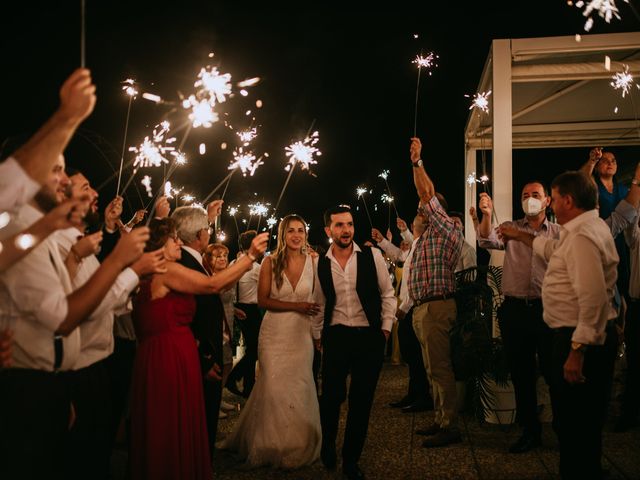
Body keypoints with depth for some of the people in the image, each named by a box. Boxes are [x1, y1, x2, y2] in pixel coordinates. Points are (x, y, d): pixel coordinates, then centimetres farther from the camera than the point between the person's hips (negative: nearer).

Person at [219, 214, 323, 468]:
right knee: (274, 387, 2)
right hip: (275, 332, -1)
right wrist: (296, 306, -16)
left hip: (302, 333, 1)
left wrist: (319, 332, -5)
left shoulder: (312, 261, -2)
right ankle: (273, 444, 24)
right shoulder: (270, 262, -6)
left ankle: (299, 444, 28)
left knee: (299, 387, 6)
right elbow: (263, 300, -7)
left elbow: (318, 298, 4)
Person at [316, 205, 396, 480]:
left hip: (369, 337, 0)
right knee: (331, 396, 4)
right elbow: (321, 303, 11)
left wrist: (386, 328, 0)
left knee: (361, 401, 6)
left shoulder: (372, 256, -4)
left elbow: (387, 294, 4)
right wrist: (319, 336, 12)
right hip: (335, 336, 1)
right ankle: (328, 446, 34)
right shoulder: (320, 264, 1)